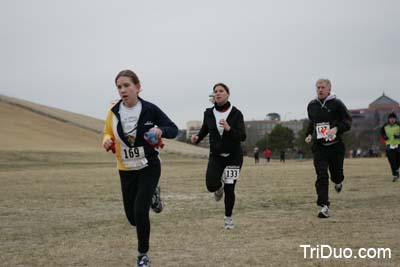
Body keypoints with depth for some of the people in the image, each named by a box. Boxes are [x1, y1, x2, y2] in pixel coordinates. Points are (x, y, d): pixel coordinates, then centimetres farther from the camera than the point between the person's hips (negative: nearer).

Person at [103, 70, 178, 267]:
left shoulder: (150, 110, -13)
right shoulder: (114, 112, -6)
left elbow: (173, 129, -5)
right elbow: (108, 133, 9)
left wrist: (161, 130, -28)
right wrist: (107, 141, -15)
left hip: (149, 167, -4)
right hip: (126, 170, 4)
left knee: (140, 212, -16)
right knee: (132, 217, 10)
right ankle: (151, 195, 44)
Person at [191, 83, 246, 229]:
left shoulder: (236, 113, -10)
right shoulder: (209, 113, -2)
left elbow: (242, 136, -16)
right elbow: (204, 129, 14)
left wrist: (229, 129, -32)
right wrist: (197, 138, -7)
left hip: (233, 156, -2)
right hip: (216, 155, 2)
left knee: (229, 189, -1)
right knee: (211, 185, -17)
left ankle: (228, 217, 23)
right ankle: (220, 186, 21)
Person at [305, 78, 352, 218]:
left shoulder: (336, 103, -4)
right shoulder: (311, 106, 9)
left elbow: (348, 120, -4)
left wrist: (336, 129, -21)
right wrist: (309, 134, 10)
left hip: (335, 145, -2)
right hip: (318, 147, 2)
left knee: (336, 174, 10)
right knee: (321, 176, -11)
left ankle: (338, 181, 49)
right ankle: (324, 206, -13)